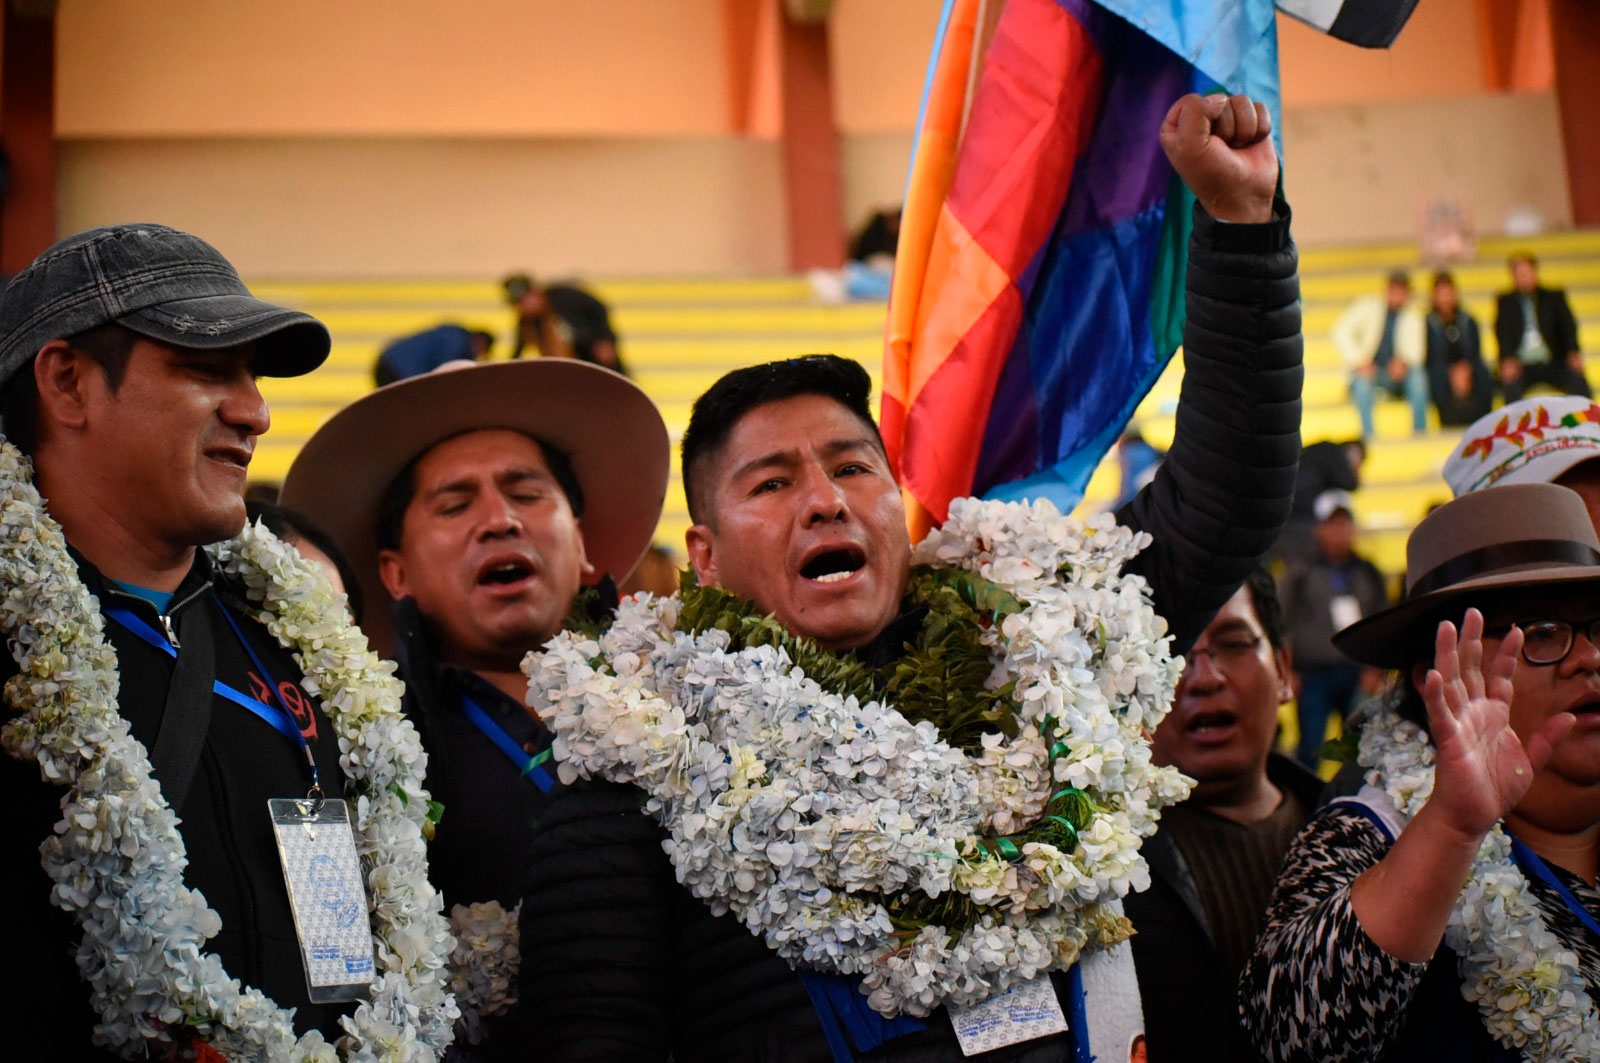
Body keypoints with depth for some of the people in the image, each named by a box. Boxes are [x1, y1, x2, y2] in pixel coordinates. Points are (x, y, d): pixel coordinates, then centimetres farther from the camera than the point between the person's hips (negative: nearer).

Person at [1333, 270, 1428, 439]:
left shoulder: (1412, 317, 4)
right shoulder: (1368, 306, -2)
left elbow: (1414, 350, -3)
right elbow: (1341, 332, -8)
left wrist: (1403, 362, -27)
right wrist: (1359, 361, -19)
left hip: (1394, 372, 2)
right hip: (1368, 370, -2)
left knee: (1417, 375, -29)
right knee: (1362, 381, -36)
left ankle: (1420, 430, -22)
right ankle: (1367, 433, -30)